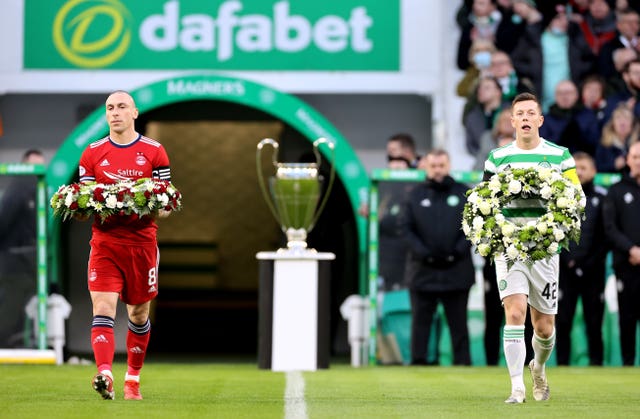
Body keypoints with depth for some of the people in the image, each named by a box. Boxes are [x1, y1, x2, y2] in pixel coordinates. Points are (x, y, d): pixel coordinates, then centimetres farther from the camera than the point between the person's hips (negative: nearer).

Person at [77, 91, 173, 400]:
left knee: (138, 313, 11)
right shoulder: (92, 153, 6)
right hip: (104, 241, 0)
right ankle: (104, 375, -29)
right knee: (103, 308, -17)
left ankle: (133, 379, 26)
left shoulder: (154, 152, 3)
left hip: (141, 241, 0)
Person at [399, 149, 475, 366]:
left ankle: (463, 362, 7)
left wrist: (459, 250, -8)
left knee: (458, 321, 4)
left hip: (456, 271, 0)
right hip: (423, 270, 0)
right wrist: (422, 252, -8)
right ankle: (418, 362, 6)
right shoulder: (415, 194, 6)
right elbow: (405, 227, 3)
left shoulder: (463, 193, 5)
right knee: (421, 320, 3)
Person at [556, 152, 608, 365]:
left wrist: (593, 261, -6)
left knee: (594, 322, 0)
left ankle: (596, 363, 5)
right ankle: (562, 365, 4)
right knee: (562, 322, -1)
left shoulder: (602, 197, 4)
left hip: (593, 271, -1)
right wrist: (565, 259, -4)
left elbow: (608, 234, 2)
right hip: (565, 270, 1)